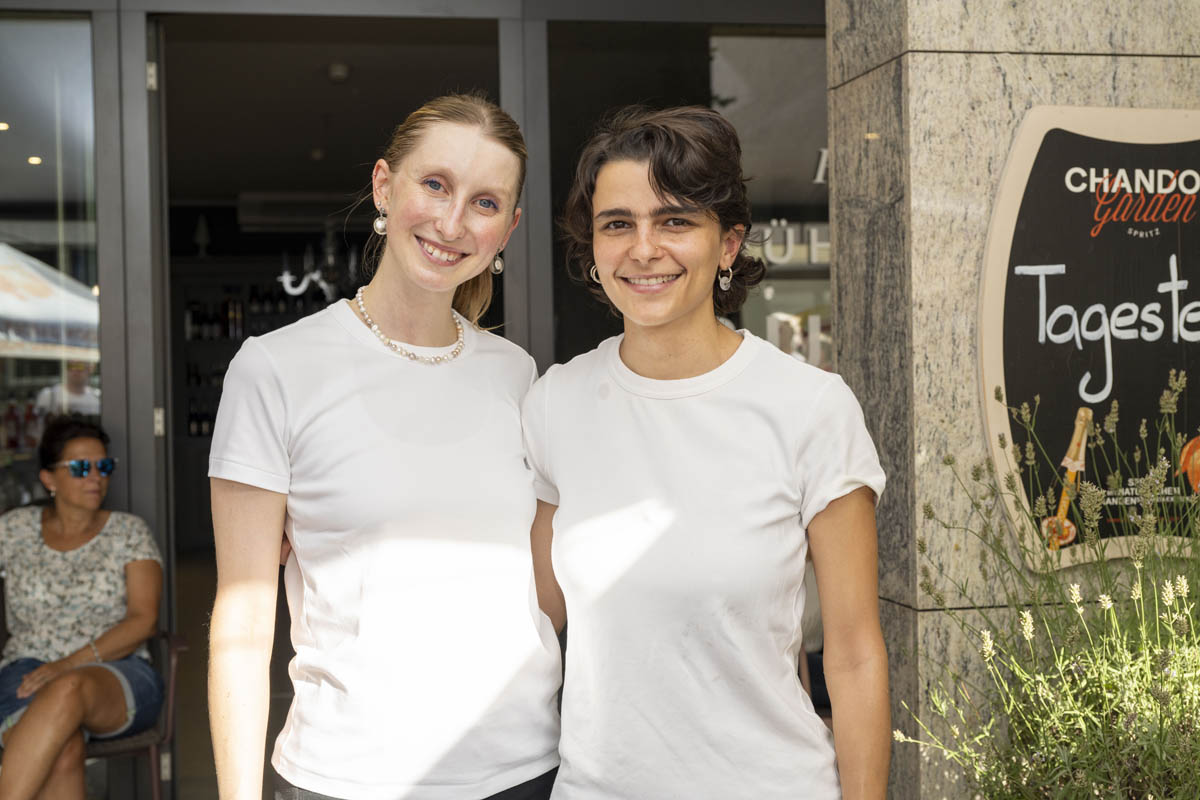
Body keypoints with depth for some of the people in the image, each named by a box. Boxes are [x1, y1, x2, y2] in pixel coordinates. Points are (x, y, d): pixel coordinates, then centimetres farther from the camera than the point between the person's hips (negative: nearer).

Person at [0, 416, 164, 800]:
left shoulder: (129, 531, 9)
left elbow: (144, 620, -1)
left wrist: (73, 662, -14)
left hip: (117, 673, -1)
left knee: (70, 688, -39)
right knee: (62, 753, -35)